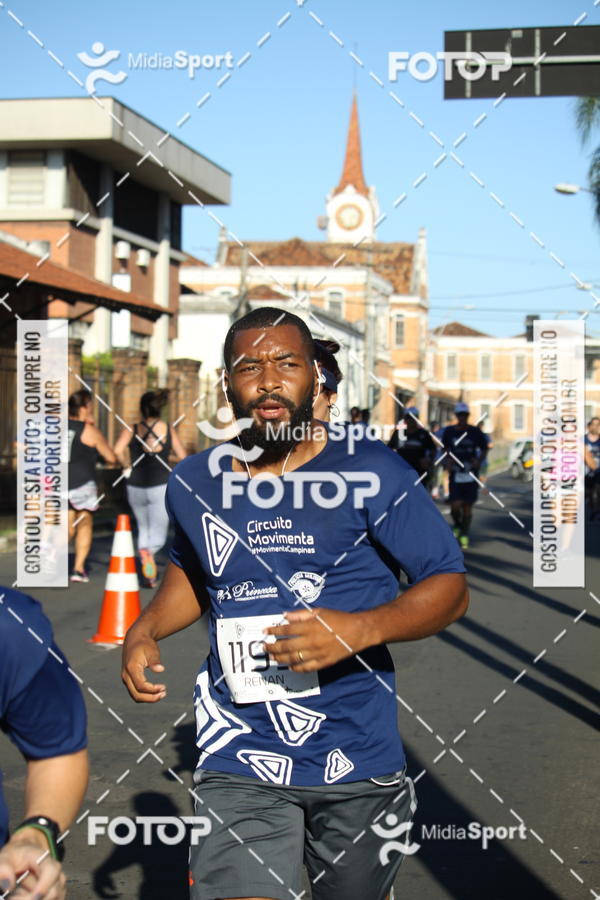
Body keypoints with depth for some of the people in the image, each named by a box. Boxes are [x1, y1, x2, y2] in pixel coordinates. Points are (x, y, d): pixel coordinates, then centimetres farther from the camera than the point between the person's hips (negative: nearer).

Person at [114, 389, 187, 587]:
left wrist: (126, 465, 3)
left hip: (136, 487, 1)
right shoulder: (169, 430, 3)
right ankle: (148, 551, -36)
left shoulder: (132, 430, 0)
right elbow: (183, 457, 4)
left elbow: (117, 450, -15)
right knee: (158, 535, -2)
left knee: (143, 528, 20)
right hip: (161, 486, -1)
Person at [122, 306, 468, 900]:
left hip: (357, 761, -1)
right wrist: (143, 631, 8)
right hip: (240, 763, 1)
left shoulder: (372, 474, -6)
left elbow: (450, 588, -4)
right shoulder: (193, 484, 6)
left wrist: (360, 629, -20)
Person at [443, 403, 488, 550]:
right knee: (455, 505, -9)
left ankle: (464, 534, 17)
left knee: (467, 506, 3)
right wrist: (448, 461, 0)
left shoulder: (475, 432, 0)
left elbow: (484, 449, 9)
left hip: (471, 473, 0)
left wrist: (479, 461, -8)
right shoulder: (449, 431, 3)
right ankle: (457, 526, 21)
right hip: (455, 473, 0)